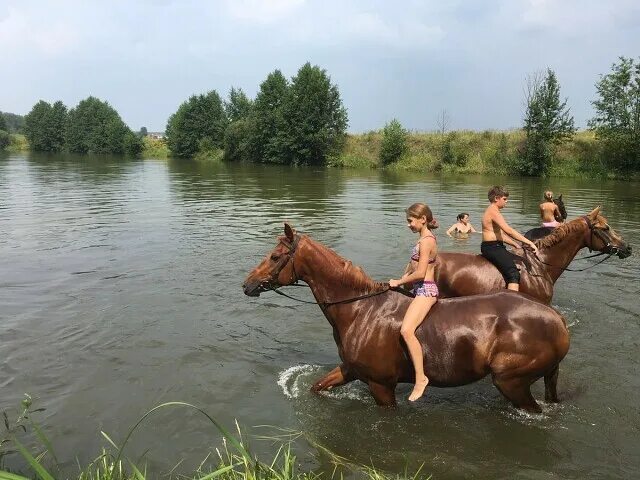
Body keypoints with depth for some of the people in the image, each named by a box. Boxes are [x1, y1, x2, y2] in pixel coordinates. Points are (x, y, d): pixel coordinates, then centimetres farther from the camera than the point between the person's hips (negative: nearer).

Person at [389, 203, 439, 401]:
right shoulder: (425, 238, 16)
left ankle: (420, 378, -23)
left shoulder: (426, 241, -15)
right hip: (420, 289, 11)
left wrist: (399, 282, -9)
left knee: (406, 330, -26)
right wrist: (401, 280, 7)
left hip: (425, 290, -11)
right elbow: (414, 266, 20)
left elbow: (420, 273, -21)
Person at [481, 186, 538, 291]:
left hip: (494, 247, 11)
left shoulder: (492, 211, 18)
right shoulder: (493, 211, -16)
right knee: (514, 274, -22)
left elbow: (501, 234, 22)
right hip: (492, 247, -11)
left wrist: (516, 245, 15)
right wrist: (529, 243, -25)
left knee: (517, 261, 23)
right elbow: (509, 231, -25)